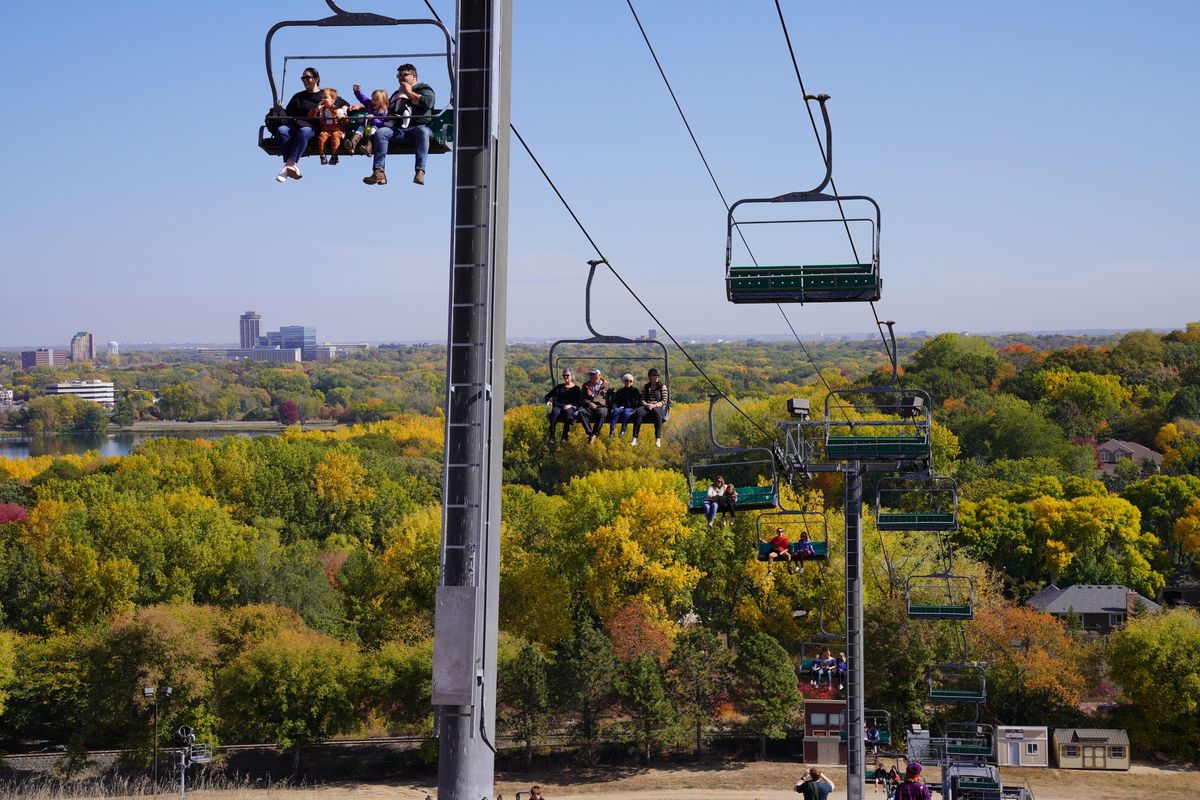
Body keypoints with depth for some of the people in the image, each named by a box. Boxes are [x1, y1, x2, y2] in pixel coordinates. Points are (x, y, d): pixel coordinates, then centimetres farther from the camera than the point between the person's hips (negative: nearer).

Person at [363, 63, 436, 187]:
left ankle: (420, 171, -48)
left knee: (423, 131, -39)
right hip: (398, 129, 5)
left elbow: (427, 103, -6)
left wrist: (410, 93, 3)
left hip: (417, 126, -5)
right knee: (380, 132, -24)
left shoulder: (424, 89, 16)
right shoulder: (397, 94, 33)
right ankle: (378, 172, -35)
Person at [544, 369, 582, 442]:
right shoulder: (559, 387, 25)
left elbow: (579, 402, 6)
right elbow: (548, 396, 22)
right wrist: (548, 402, -1)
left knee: (568, 412, -40)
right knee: (555, 411, -36)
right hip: (558, 406, 2)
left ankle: (565, 436, -43)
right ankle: (551, 435, -45)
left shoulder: (576, 388, 17)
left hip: (571, 408, -2)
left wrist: (571, 405, -13)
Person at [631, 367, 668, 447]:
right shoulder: (645, 387, 19)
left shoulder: (662, 386, 11)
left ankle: (658, 439, -49)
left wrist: (654, 405, -15)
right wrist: (646, 405, -12)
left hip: (659, 407, -2)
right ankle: (634, 438, -42)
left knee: (657, 412, -42)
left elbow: (664, 401, 2)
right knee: (639, 412, -34)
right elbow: (642, 399, 12)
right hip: (647, 406, 2)